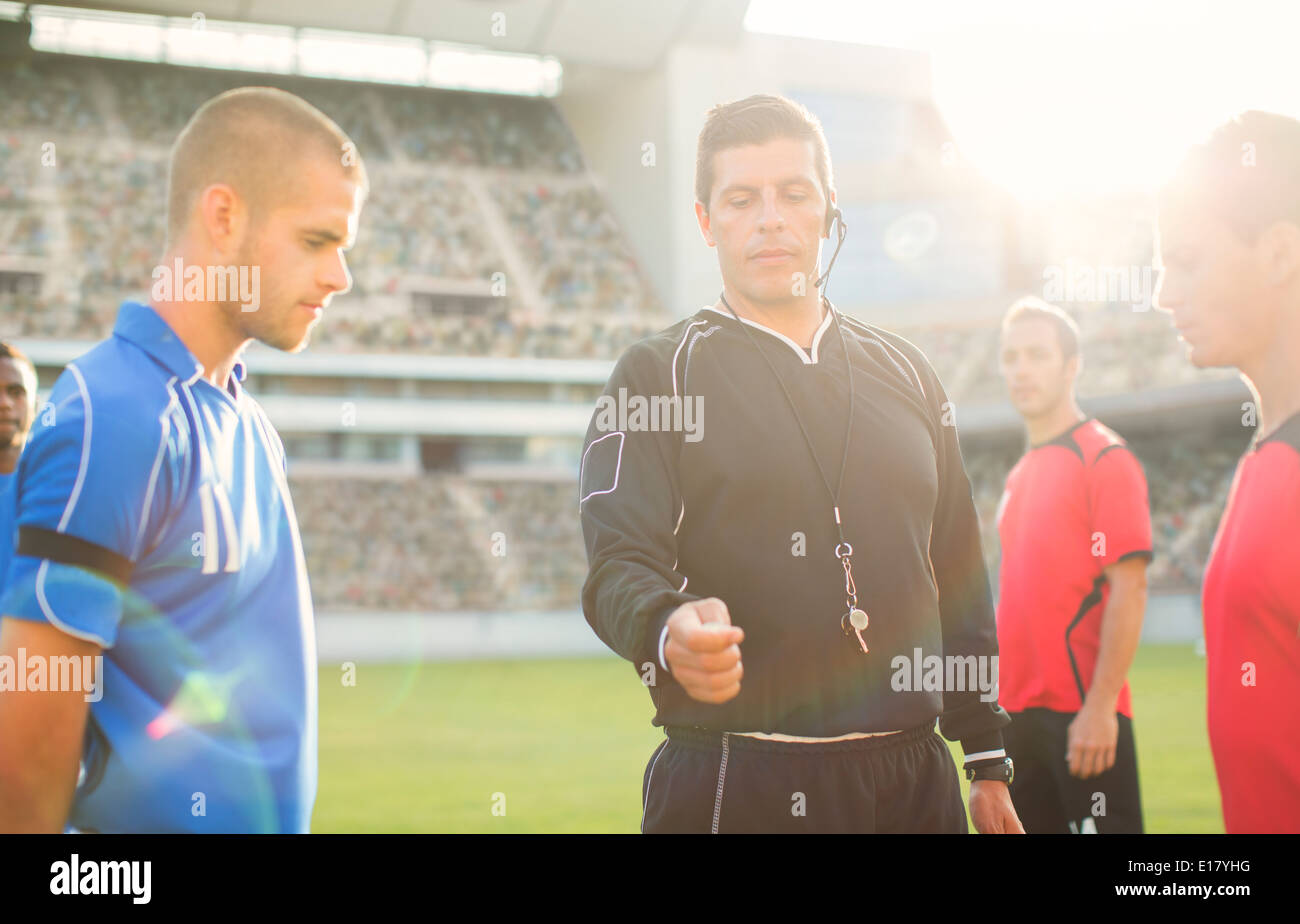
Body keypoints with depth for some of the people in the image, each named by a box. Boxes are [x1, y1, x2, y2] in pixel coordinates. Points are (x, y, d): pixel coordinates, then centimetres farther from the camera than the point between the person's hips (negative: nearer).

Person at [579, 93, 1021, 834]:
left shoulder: (907, 375, 15)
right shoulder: (657, 376, 2)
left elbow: (961, 575, 17)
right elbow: (619, 563, -10)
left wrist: (988, 759, 13)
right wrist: (669, 631, -33)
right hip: (733, 789, -4)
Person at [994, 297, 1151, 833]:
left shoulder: (1106, 460, -7)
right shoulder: (1021, 475, 17)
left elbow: (1128, 592, -14)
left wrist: (1100, 708, -19)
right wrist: (1003, 703, 15)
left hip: (1082, 714, -8)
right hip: (1020, 716, 8)